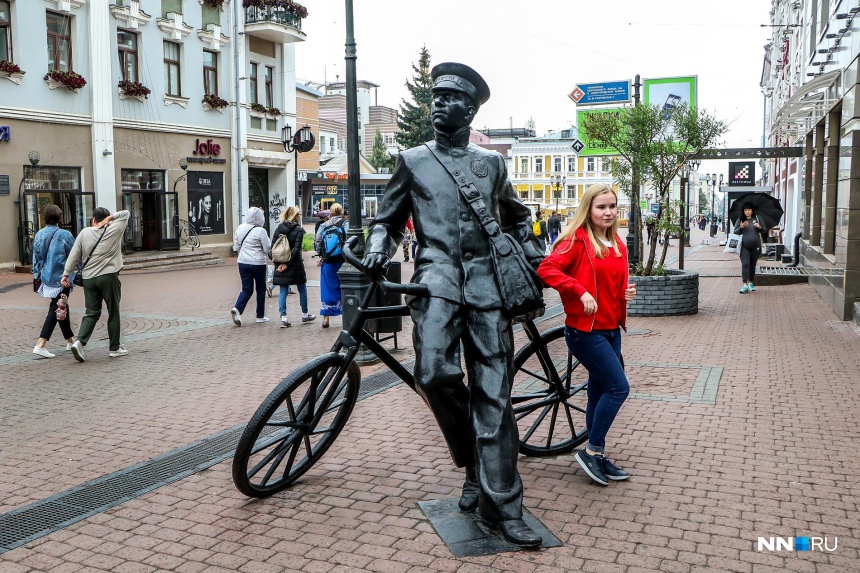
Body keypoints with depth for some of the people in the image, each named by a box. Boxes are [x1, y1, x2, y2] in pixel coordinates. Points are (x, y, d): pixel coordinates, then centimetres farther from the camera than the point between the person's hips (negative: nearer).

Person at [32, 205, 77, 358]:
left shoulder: (39, 235, 2)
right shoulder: (64, 235, -14)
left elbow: (36, 257, 9)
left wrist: (37, 275, 18)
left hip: (46, 277, 6)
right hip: (62, 278, -6)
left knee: (62, 308, 19)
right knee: (57, 310, -2)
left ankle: (70, 341, 31)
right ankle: (40, 345, -10)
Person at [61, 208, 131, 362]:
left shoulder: (84, 232, 4)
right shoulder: (114, 229, 0)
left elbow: (74, 255, 2)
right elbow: (125, 213, 14)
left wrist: (66, 274, 7)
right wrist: (110, 217, 2)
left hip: (88, 278, 3)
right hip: (109, 277, -3)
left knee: (91, 313, 9)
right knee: (113, 313, 8)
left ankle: (79, 342, -10)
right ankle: (115, 348, 14)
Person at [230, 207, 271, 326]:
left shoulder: (240, 228, 2)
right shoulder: (260, 231, -15)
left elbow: (236, 247, 11)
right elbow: (267, 249, -10)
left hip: (242, 262, 5)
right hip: (258, 263, -5)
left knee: (247, 289, 10)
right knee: (261, 289, 12)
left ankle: (237, 309, -14)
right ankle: (260, 316, 18)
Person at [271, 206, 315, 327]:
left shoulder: (278, 229, 4)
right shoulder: (298, 230, -9)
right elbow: (296, 249, -17)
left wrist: (278, 262, -1)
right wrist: (288, 264, -14)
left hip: (280, 266, 4)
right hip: (295, 266, -4)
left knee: (283, 292, 7)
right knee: (302, 290, 14)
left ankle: (283, 318, 1)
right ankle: (305, 315, 25)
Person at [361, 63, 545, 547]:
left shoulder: (491, 162, 16)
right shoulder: (413, 160, 13)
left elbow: (517, 216, 31)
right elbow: (388, 219, 19)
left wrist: (536, 256, 17)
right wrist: (378, 250, -1)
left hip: (487, 280, 1)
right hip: (438, 276, -1)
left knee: (493, 393, -3)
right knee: (435, 372, -24)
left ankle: (501, 506, 5)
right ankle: (474, 463, 3)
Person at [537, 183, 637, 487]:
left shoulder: (617, 244, 12)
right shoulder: (577, 240, -12)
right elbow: (547, 269, -24)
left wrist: (626, 291, 3)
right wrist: (581, 292, -29)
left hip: (610, 328, 8)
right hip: (585, 329, -8)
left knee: (599, 393, 13)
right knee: (618, 387, -11)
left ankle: (597, 456, 24)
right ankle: (592, 451, 3)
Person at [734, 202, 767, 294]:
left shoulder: (757, 218, 7)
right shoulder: (740, 220, 6)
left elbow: (764, 231, 8)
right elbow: (735, 232, 7)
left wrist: (759, 227, -13)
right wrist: (741, 227, -12)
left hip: (755, 246, 1)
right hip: (744, 246, -1)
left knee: (752, 265, 9)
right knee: (745, 264, -12)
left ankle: (751, 283, 23)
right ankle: (744, 285, -18)